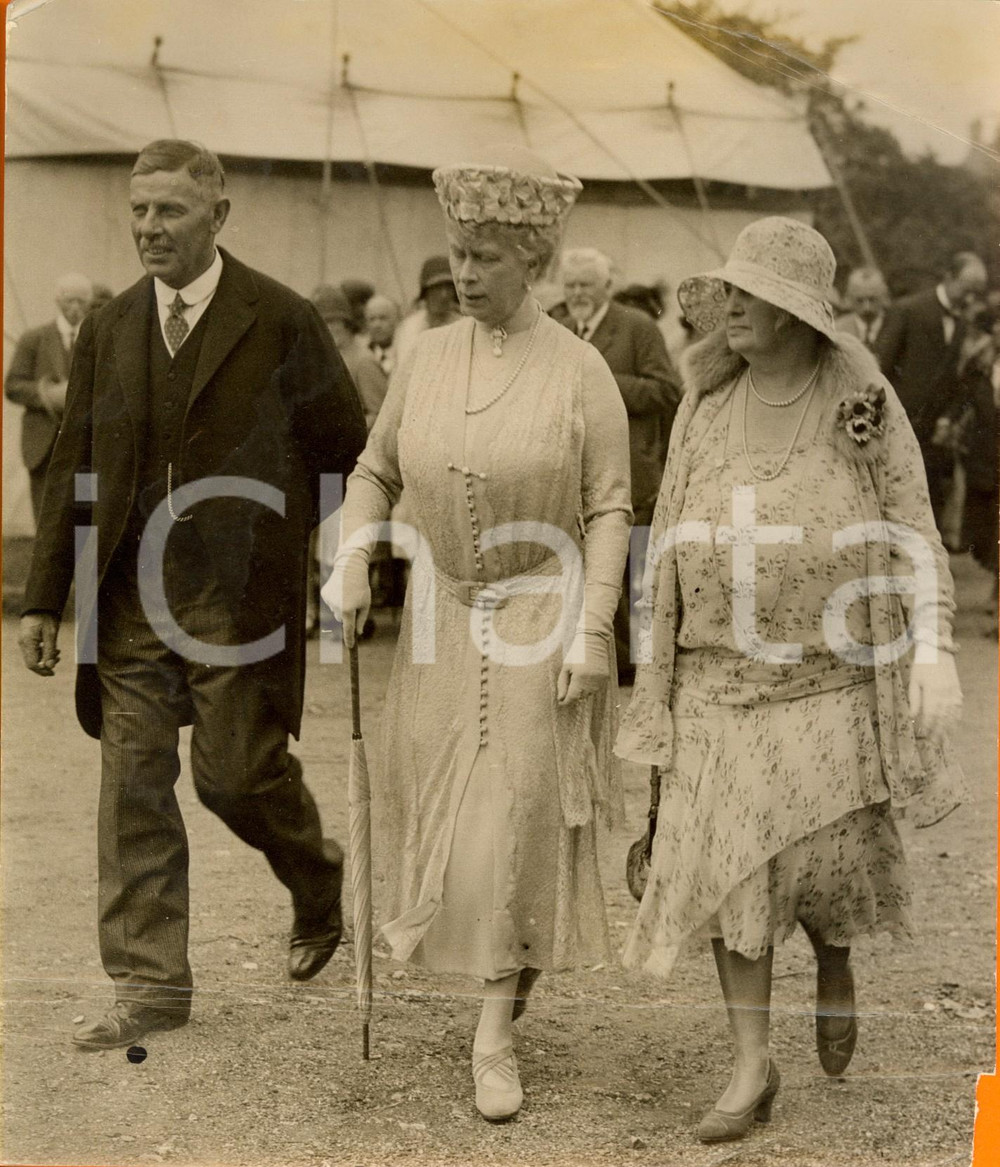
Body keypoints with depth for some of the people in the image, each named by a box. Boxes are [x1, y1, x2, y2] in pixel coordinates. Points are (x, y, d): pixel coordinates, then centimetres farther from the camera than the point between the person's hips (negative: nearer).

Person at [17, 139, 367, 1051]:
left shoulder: (282, 322, -4)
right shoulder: (108, 330, 9)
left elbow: (347, 456, 2)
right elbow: (74, 471, 11)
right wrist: (44, 599, 8)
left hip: (239, 596, -4)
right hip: (130, 595, 4)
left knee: (233, 769, -2)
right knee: (133, 781, 3)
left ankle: (318, 880, 31)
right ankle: (150, 985, 12)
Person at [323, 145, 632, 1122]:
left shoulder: (582, 372, -13)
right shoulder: (428, 358, -1)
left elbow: (609, 512, -11)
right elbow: (376, 474, 7)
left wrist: (591, 631, -19)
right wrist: (350, 563, -10)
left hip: (542, 617, -4)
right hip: (444, 612, 5)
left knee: (519, 820, -8)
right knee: (443, 794, 13)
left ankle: (494, 1037, 1)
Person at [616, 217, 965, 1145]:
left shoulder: (863, 404, -4)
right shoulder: (706, 404, 5)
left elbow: (913, 535, -5)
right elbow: (674, 537, 11)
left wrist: (933, 648, -17)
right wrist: (654, 666, 12)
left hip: (829, 675, -3)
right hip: (720, 676, 3)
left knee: (824, 855, -2)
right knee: (728, 861, -1)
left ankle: (835, 968, 34)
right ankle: (751, 1070, 8)